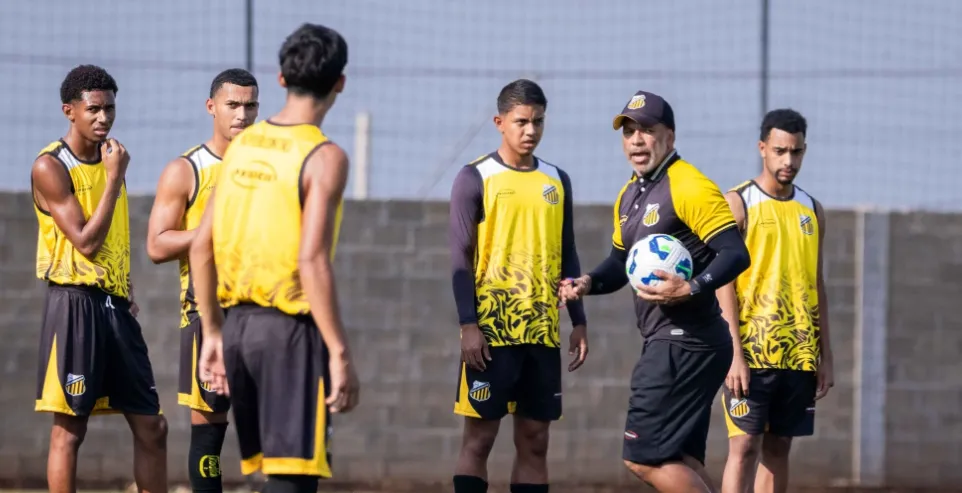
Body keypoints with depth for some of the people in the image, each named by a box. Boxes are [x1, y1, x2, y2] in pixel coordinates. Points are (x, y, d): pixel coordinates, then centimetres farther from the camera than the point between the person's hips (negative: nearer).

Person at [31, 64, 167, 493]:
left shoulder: (110, 161, 14)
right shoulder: (50, 167, -9)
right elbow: (86, 242, -15)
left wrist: (126, 288, 10)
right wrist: (114, 180, -14)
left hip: (115, 305, 7)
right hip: (75, 302, -7)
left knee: (151, 426, 5)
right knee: (69, 429, -5)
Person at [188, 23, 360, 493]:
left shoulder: (242, 144, 10)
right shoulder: (324, 157, -10)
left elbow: (201, 247, 11)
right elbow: (312, 260, -19)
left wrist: (212, 333, 19)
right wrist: (339, 353, -16)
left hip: (238, 324, 7)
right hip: (291, 328, -7)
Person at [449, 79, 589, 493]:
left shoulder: (557, 181, 12)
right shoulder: (475, 178, -2)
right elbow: (460, 258, -5)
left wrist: (579, 322, 10)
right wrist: (469, 324, -13)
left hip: (543, 333, 5)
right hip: (491, 331, -5)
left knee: (534, 441, 5)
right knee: (479, 437, -4)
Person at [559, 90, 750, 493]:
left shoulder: (690, 187, -12)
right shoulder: (629, 196, 16)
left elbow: (735, 254, -19)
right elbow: (621, 263, 27)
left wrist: (691, 289, -33)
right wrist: (589, 283, 7)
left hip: (687, 345, -10)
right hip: (668, 343, 10)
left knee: (643, 457, -12)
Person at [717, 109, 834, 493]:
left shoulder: (811, 210, 12)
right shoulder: (738, 204, -4)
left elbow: (817, 285, 16)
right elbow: (724, 281, -8)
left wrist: (825, 356, 10)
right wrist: (734, 354, -16)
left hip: (798, 356, 5)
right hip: (751, 353, -5)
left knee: (778, 448, 7)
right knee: (744, 447, -9)